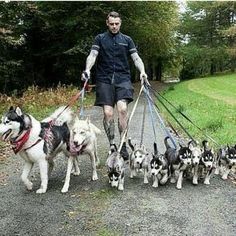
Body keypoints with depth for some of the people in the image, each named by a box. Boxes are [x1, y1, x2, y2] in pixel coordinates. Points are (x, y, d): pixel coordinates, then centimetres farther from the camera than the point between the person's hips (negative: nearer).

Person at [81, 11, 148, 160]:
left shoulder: (127, 40, 14)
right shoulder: (100, 39, 12)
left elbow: (136, 57, 7)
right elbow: (93, 55, -1)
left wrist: (142, 72, -12)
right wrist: (87, 70, -20)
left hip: (123, 79, 0)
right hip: (105, 80, 0)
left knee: (122, 108, -19)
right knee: (108, 112, -8)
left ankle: (123, 144, -9)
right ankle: (112, 145, 5)